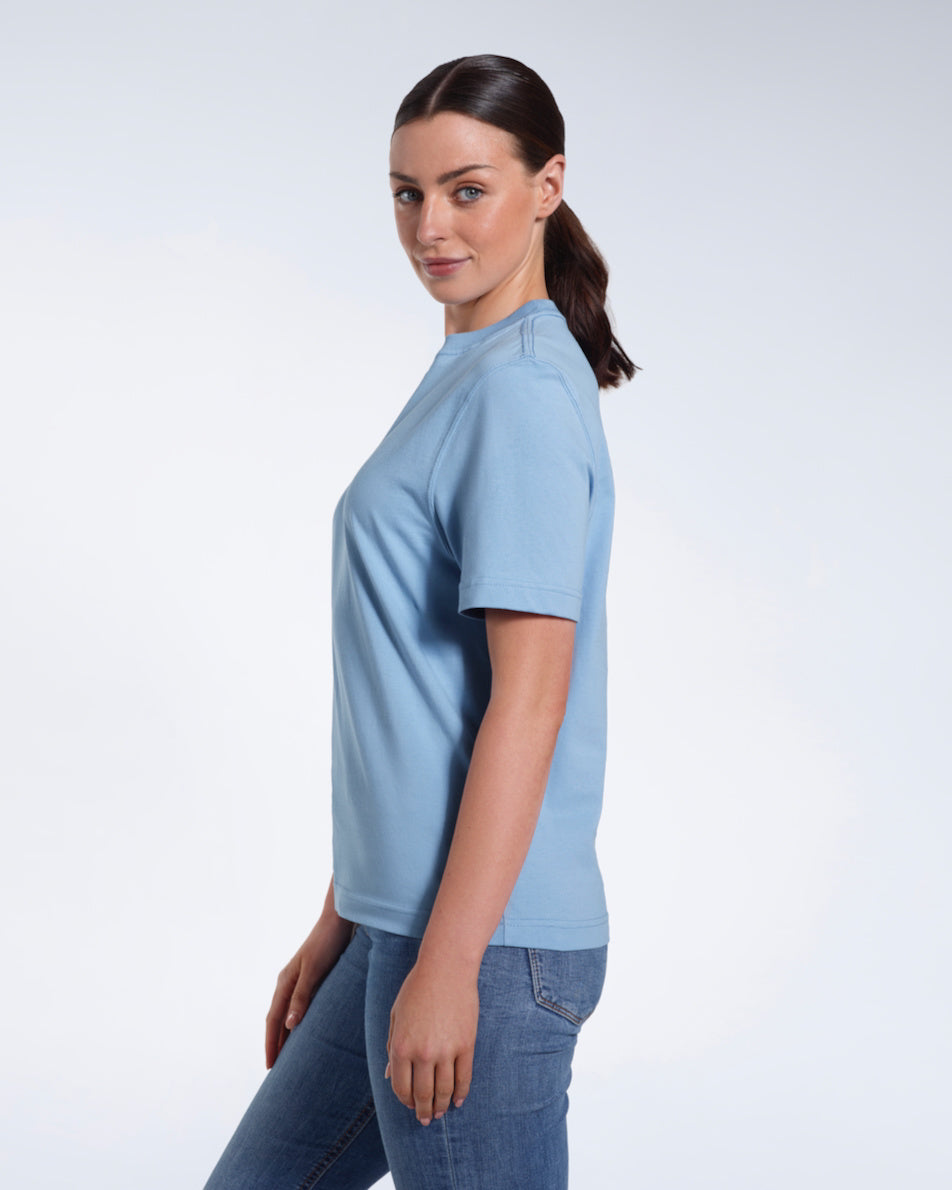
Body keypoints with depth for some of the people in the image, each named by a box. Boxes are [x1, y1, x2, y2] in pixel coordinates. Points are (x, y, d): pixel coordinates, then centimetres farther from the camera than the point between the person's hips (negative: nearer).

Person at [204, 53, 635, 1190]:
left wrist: (446, 965, -20)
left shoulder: (523, 387, -14)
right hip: (403, 921, 10)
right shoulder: (462, 379, 15)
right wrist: (339, 926, 18)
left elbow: (528, 700, -20)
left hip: (489, 937, -10)